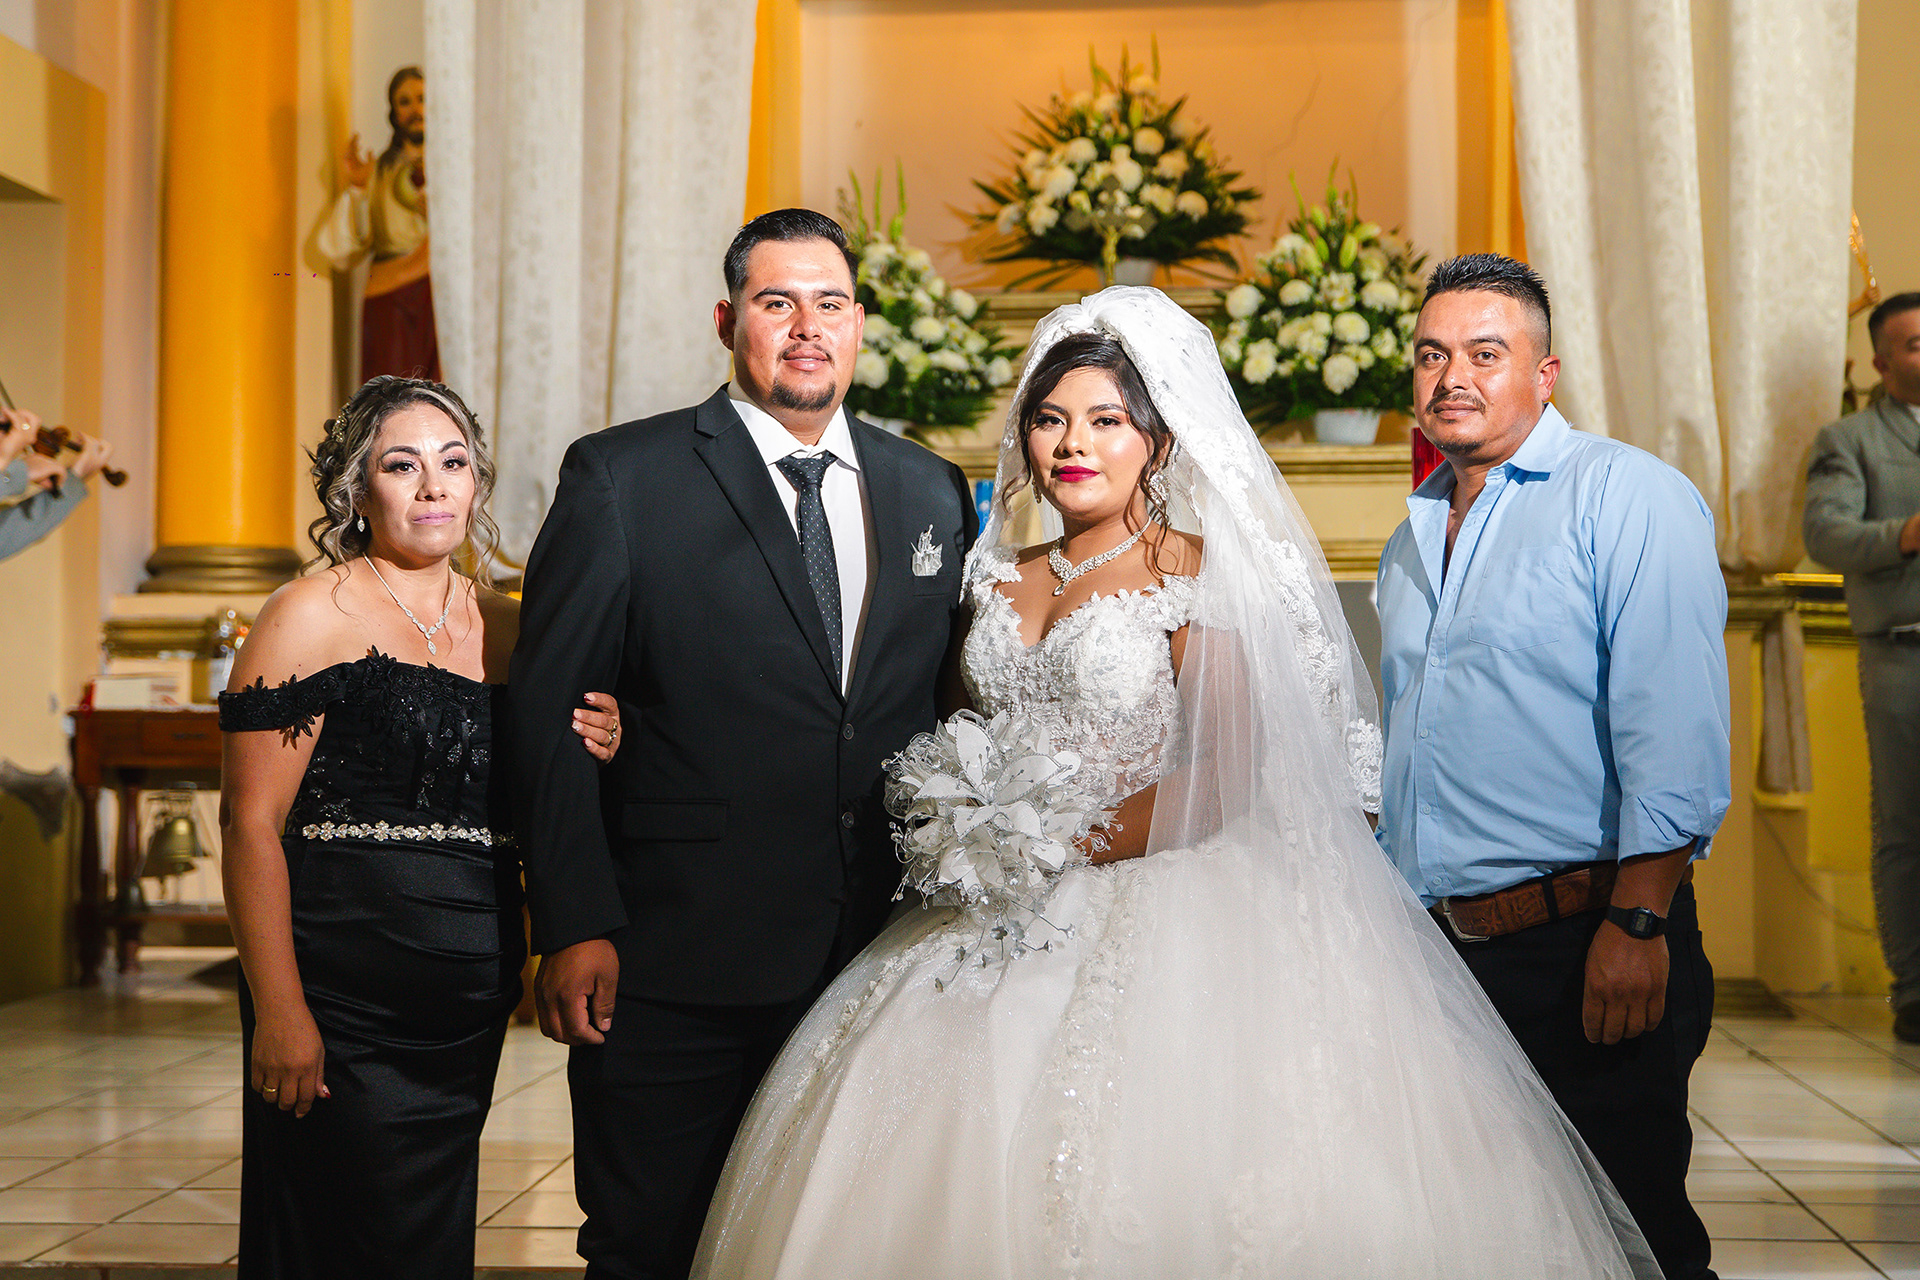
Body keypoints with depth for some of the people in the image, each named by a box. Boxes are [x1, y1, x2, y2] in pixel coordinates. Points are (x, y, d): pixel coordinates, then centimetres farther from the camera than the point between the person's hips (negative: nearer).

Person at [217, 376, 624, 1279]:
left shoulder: (504, 624, 11)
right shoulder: (314, 616, -6)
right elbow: (250, 821, -12)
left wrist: (591, 754, -2)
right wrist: (278, 1010, -18)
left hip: (473, 1002, 6)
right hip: (344, 996, -6)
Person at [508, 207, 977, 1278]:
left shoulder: (934, 493, 10)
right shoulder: (621, 479, -3)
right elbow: (549, 714, -5)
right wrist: (574, 926, -11)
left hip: (876, 967, 4)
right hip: (675, 971, -3)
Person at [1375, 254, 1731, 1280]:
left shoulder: (1626, 496, -7)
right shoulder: (1411, 540, 17)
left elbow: (1674, 731, -16)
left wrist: (1637, 924, -22)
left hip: (1585, 950, -7)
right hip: (1435, 951, 7)